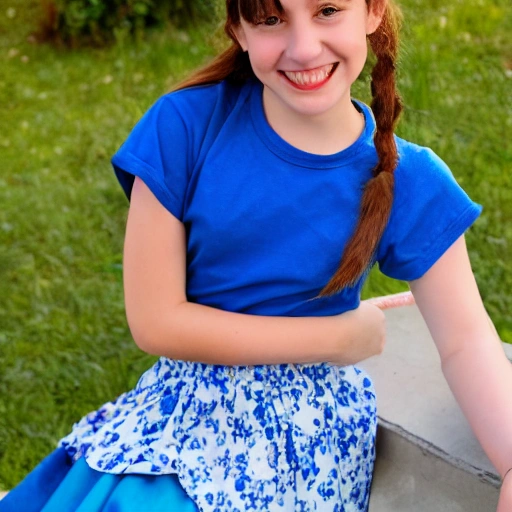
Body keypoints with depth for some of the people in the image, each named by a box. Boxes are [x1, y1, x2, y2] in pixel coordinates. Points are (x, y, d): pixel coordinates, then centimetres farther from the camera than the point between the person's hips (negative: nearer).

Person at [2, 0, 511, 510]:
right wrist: (338, 337, -11)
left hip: (308, 425, -1)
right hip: (185, 397, 2)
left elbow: (466, 342, -8)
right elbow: (154, 321, -12)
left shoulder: (408, 182, -9)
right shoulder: (184, 125, -13)